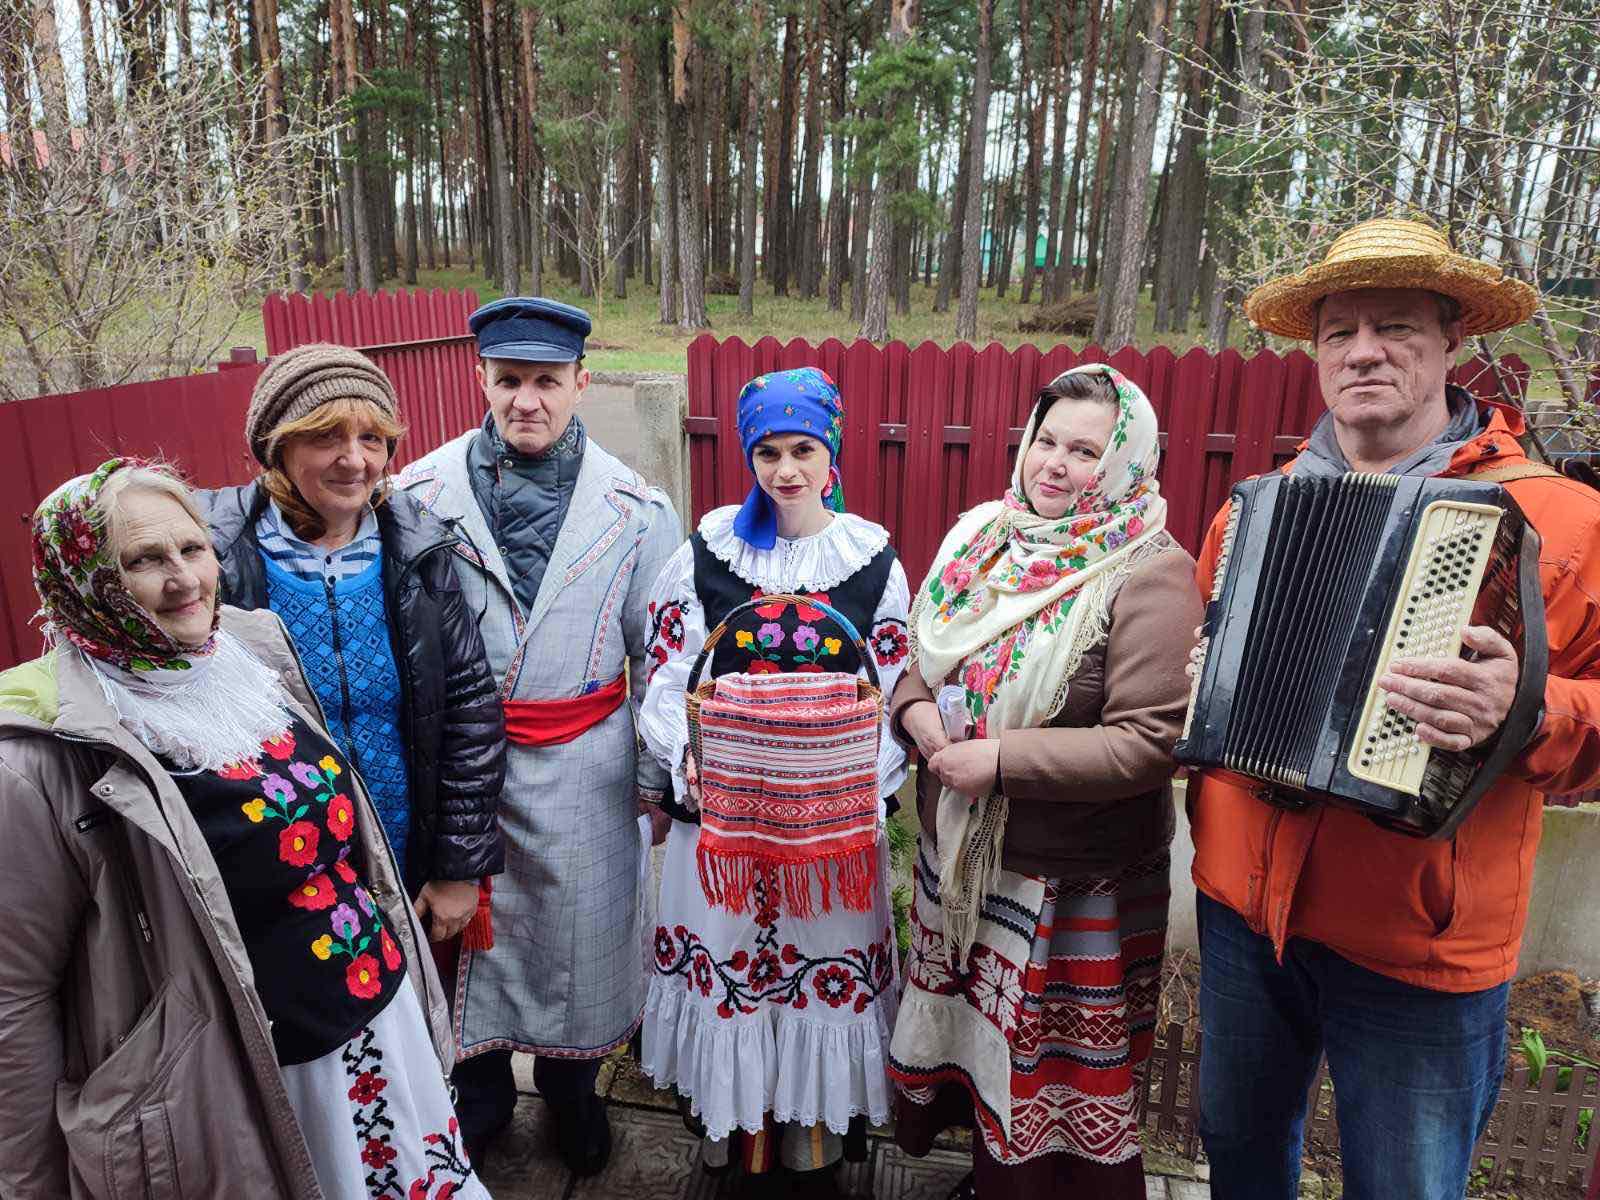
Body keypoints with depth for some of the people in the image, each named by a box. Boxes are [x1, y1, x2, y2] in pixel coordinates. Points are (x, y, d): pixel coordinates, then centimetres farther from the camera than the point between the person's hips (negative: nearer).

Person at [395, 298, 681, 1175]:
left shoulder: (635, 508, -5)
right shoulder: (422, 494, -6)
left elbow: (659, 652, 1)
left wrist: (656, 774, 4)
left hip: (580, 768, 0)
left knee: (574, 924, 16)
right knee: (464, 923, 16)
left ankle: (570, 1086, 43)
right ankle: (479, 1088, 44)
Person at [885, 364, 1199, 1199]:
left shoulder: (1149, 576, -18)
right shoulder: (984, 537, 1)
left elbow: (1151, 742, -24)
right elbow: (923, 658, 11)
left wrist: (1002, 760, -24)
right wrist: (916, 712, -11)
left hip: (1070, 886, -6)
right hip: (958, 857, 7)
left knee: (1052, 1080, 14)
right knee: (977, 1038, 26)